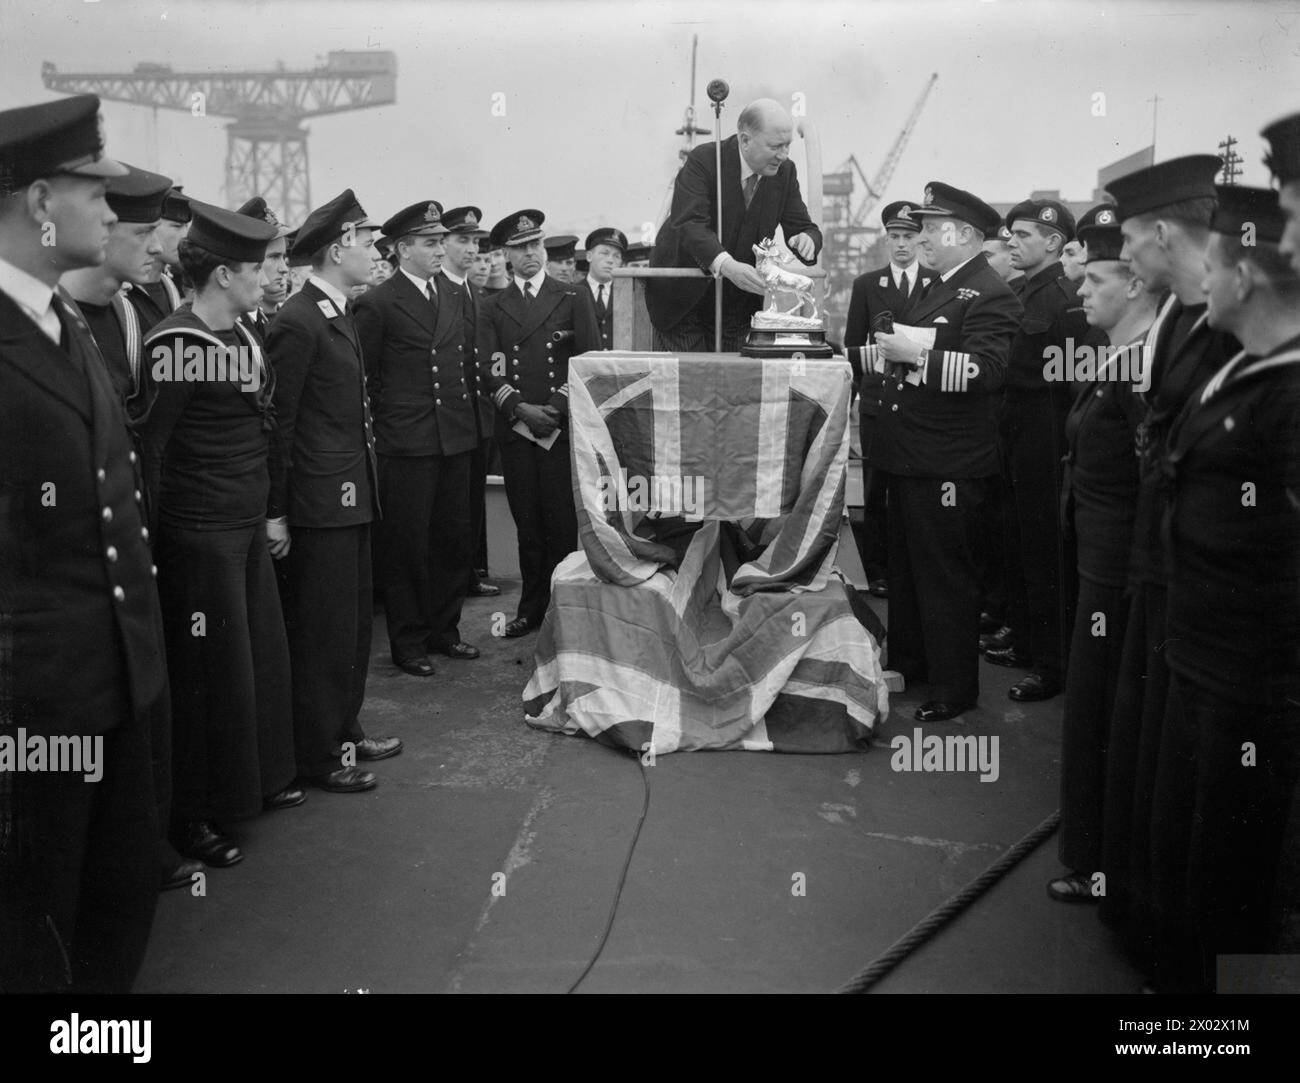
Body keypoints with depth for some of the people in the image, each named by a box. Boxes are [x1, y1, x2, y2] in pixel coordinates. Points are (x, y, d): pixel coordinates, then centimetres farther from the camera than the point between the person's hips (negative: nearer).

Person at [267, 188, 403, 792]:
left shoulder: (338, 315, 14)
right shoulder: (297, 323, -15)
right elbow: (278, 422, -16)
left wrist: (365, 481, 14)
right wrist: (275, 512, -15)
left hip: (352, 497, 9)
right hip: (321, 500, -9)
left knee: (353, 622, 18)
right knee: (322, 629, 0)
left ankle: (345, 730, 31)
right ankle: (318, 757, 12)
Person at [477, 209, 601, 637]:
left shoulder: (572, 302, 9)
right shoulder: (492, 308, 12)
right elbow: (488, 369, 5)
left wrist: (556, 407, -9)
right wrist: (521, 408, -10)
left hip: (562, 426, -1)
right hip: (514, 428, 2)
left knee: (562, 521, -4)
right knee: (527, 524, 4)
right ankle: (532, 609, 12)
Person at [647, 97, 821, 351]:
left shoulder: (785, 171, -3)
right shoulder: (703, 161, -19)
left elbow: (804, 227, 0)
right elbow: (689, 224, -33)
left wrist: (806, 240, -27)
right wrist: (726, 266, -50)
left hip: (737, 306, 4)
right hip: (682, 298, -4)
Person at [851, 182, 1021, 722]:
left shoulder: (989, 296, -12)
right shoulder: (937, 289, 19)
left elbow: (985, 370, -25)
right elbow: (885, 354, 23)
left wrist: (917, 353, -27)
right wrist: (886, 349, 2)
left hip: (948, 464, -10)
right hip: (908, 455, 10)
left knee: (946, 575, -1)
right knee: (904, 566, 19)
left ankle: (955, 687, 10)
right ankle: (907, 662, 34)